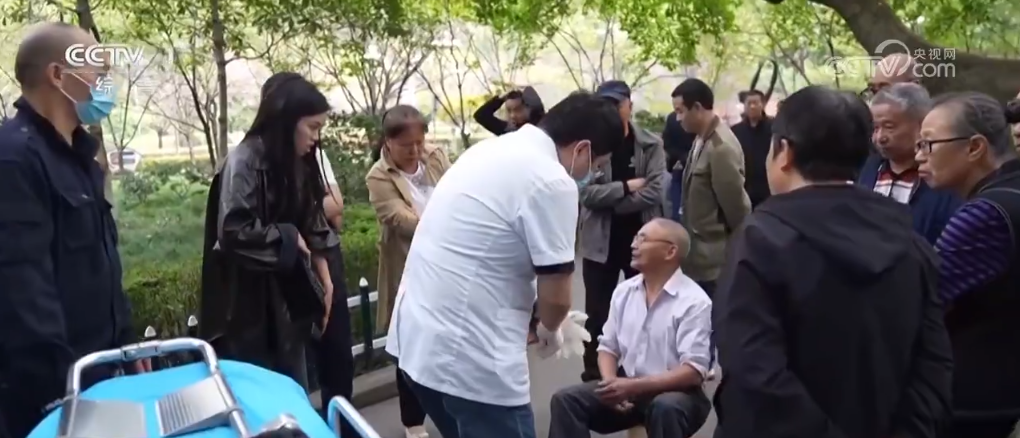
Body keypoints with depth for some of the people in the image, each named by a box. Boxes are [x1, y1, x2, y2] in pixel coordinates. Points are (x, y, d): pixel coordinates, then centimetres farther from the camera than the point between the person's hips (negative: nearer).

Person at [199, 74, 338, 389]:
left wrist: (325, 280, 8)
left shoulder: (298, 165, 7)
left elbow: (313, 227, 12)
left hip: (289, 295, 7)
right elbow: (233, 231, -24)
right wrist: (286, 238, -12)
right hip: (250, 302, -7)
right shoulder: (244, 161, -16)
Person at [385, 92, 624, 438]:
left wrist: (531, 317, 25)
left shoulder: (491, 149, 12)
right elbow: (555, 295, -13)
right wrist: (549, 330, 9)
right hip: (468, 354, -9)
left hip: (416, 337, 9)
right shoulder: (552, 182, -15)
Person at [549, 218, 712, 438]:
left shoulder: (694, 301, -13)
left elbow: (694, 371, -19)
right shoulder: (624, 291, 5)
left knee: (665, 408, -38)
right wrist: (611, 383, -11)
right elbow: (608, 346, 11)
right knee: (566, 400, -15)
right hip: (625, 387, 6)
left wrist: (634, 387, -26)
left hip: (674, 392, -5)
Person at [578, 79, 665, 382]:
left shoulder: (651, 145, -1)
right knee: (597, 314, 8)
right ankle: (593, 377, 20)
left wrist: (610, 202, -14)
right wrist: (627, 187, -17)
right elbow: (586, 192, -14)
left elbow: (654, 191, -13)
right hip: (600, 242, 0)